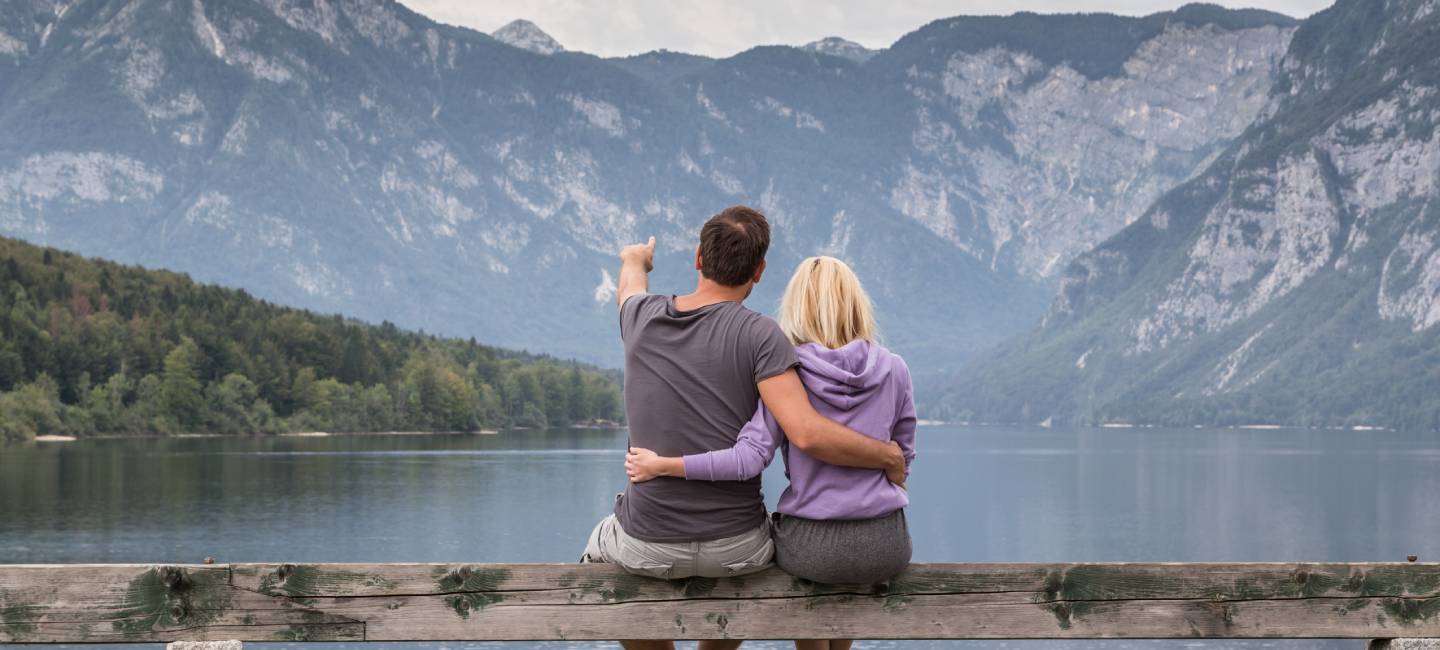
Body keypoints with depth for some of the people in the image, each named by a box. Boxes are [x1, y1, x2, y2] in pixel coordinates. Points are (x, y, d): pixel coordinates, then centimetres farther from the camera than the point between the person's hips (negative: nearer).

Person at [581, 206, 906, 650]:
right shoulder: (758, 335, -13)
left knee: (601, 547, 38)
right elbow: (807, 434, -25)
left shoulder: (642, 317, 0)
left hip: (649, 547, 2)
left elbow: (630, 282, 27)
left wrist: (637, 260, 51)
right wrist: (888, 456, -9)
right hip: (735, 547, -1)